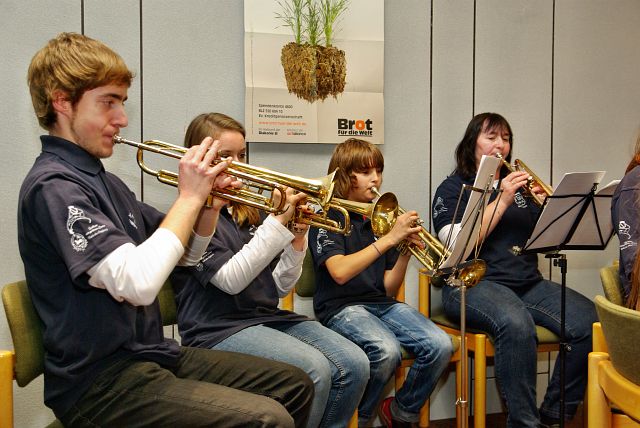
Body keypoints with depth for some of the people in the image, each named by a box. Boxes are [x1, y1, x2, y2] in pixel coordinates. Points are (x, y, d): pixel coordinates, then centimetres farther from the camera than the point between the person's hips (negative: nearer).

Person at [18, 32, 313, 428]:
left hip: (153, 353, 9)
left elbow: (186, 254, 18)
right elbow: (137, 283, -29)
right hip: (101, 381, -9)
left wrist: (210, 201, -1)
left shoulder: (104, 181, 12)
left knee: (295, 386, 8)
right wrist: (189, 196, -18)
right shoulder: (52, 186, -16)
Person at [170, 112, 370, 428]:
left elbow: (279, 288, 10)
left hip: (268, 316, 6)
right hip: (219, 328, -6)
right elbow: (231, 280, -18)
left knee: (354, 365, -14)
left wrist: (296, 240, -6)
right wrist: (279, 222, -20)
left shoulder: (251, 212, 13)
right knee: (313, 370, -28)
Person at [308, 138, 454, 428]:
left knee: (440, 346, -18)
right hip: (342, 306, -5)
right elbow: (340, 272, -22)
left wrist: (405, 251, -6)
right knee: (387, 350, -33)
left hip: (381, 303, 6)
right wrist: (389, 238, -22)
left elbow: (388, 288, 11)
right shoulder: (329, 218, -2)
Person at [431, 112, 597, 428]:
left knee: (590, 322, -19)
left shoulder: (520, 187, 22)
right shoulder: (452, 189, 6)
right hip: (474, 283, -5)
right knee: (516, 323, -36)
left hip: (528, 283, 6)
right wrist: (502, 201, -12)